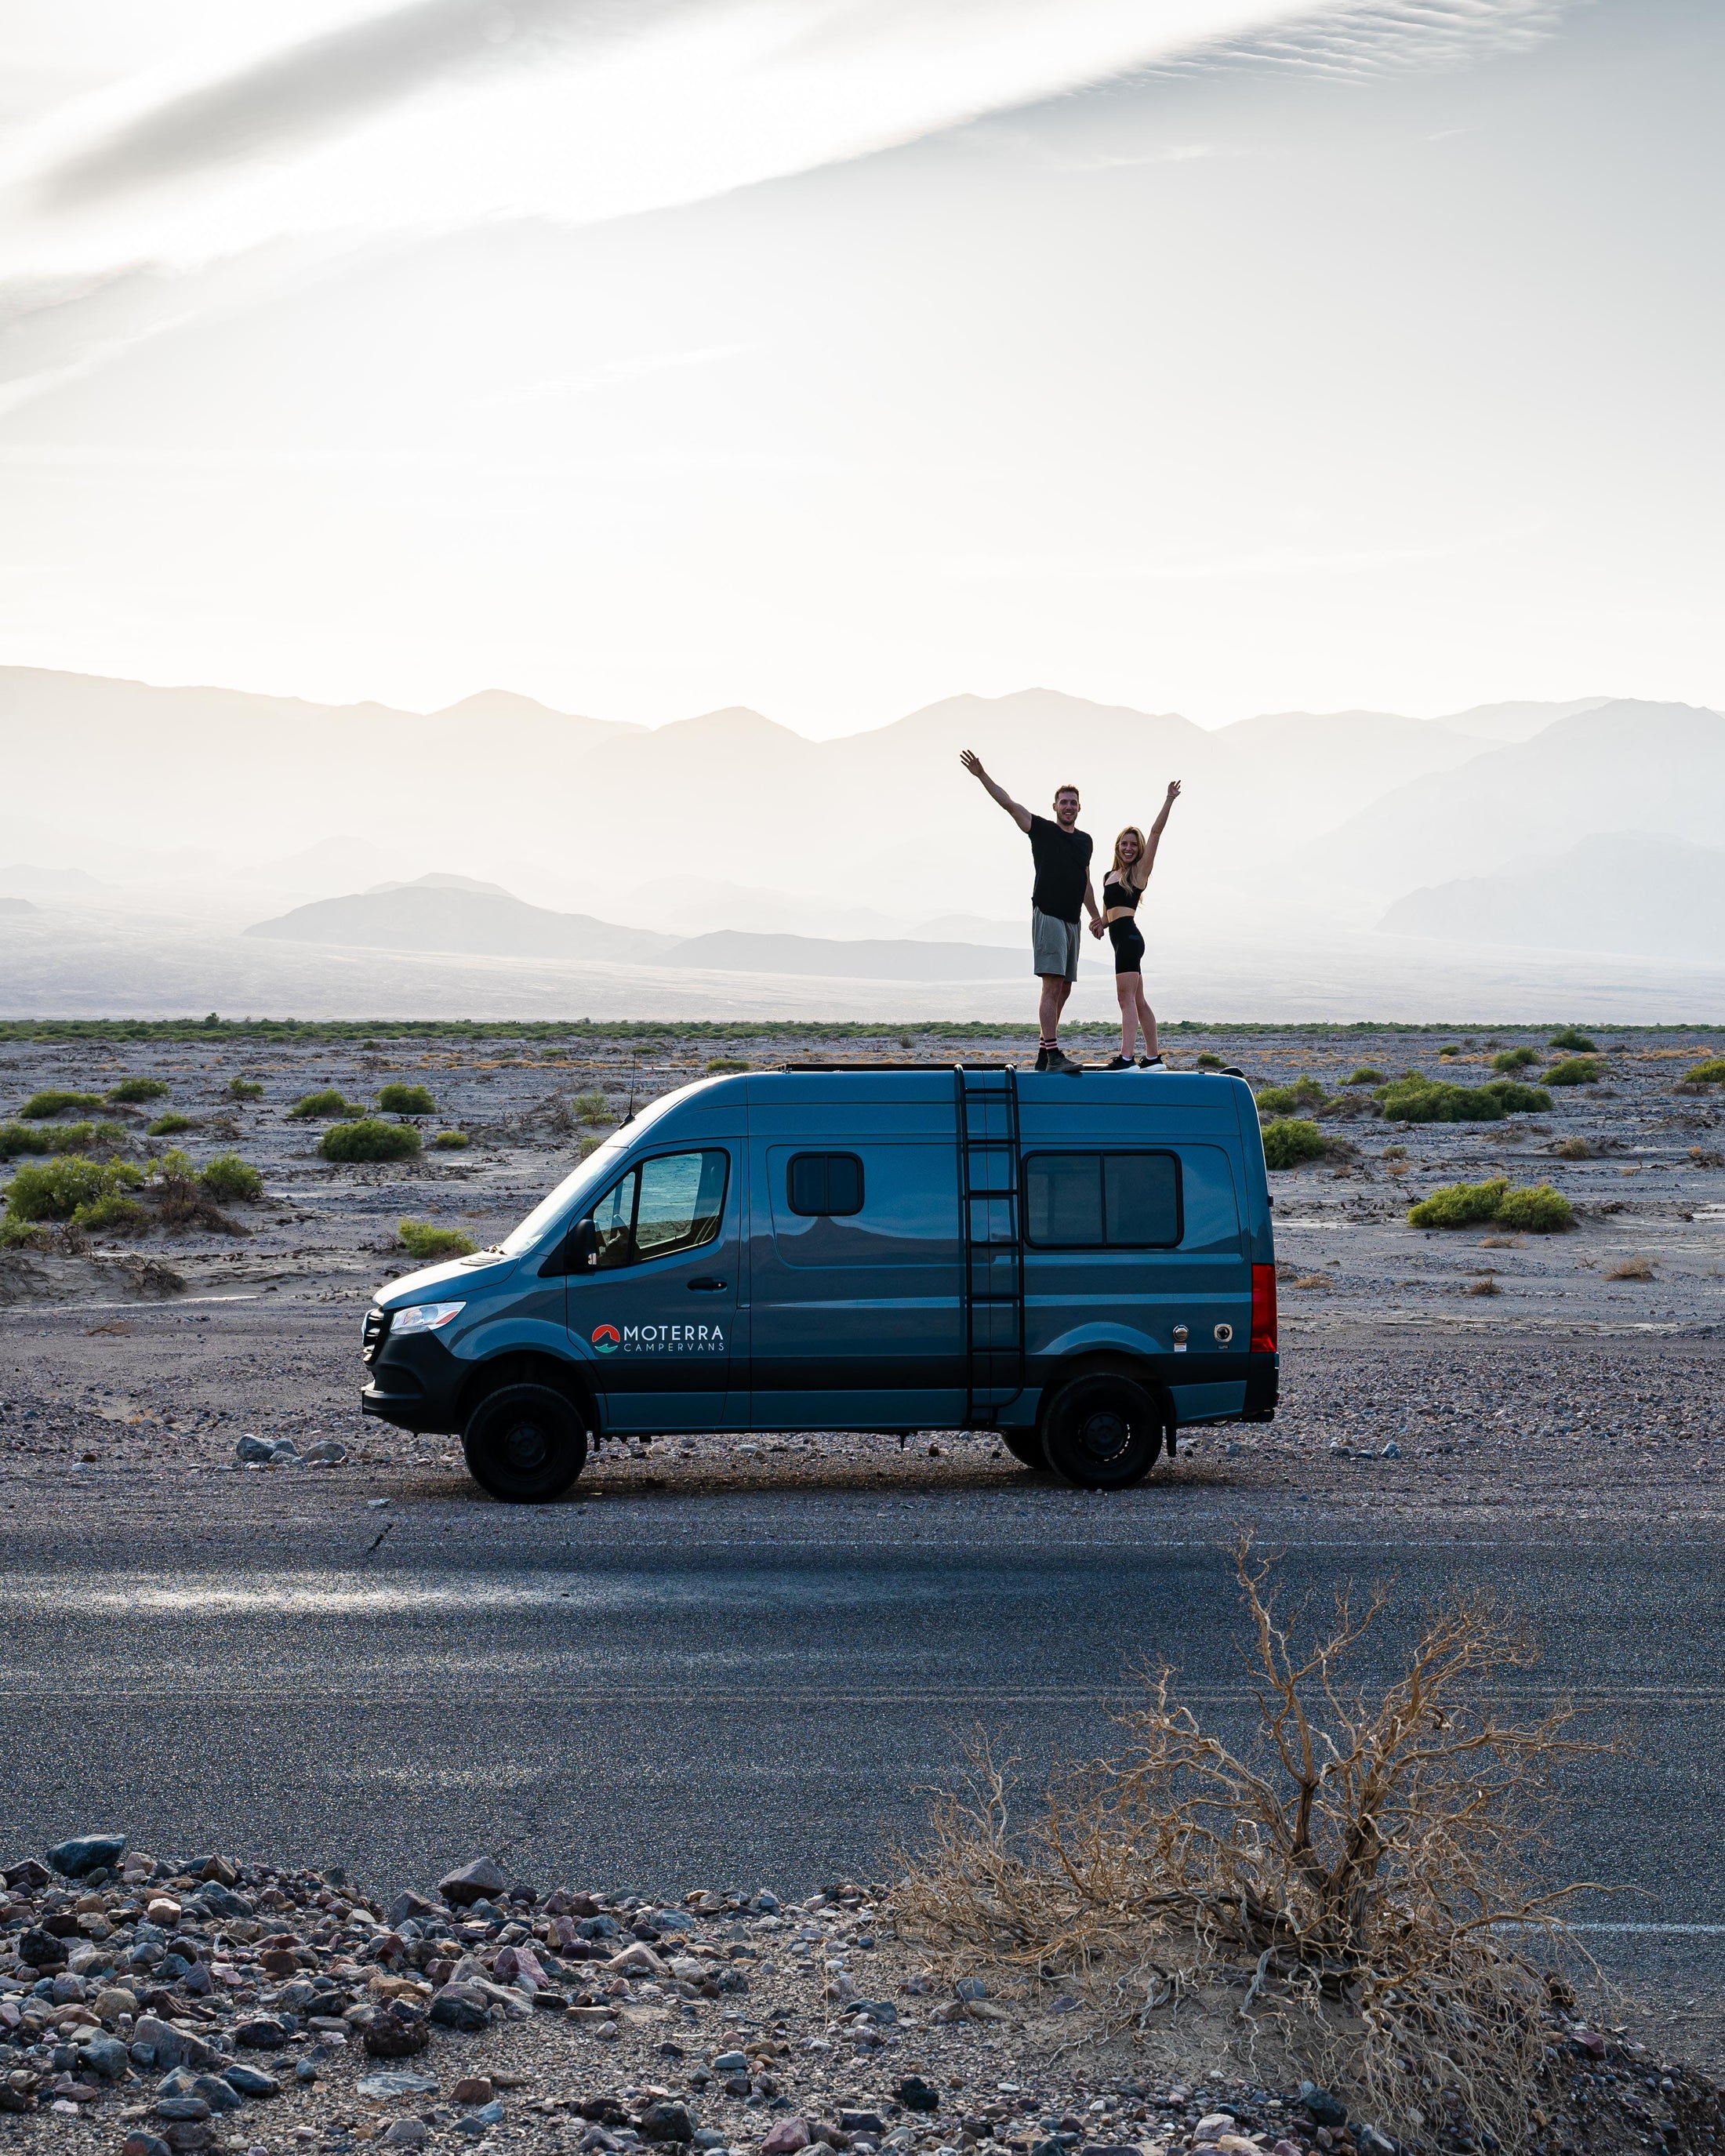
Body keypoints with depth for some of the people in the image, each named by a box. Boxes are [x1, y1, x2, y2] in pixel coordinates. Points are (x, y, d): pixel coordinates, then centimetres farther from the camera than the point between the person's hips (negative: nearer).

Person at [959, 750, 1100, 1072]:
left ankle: (1044, 1053, 13)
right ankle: (1053, 1054, -20)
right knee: (1052, 985, -15)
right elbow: (1009, 804, -7)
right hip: (1047, 915, -7)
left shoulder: (1085, 841, 17)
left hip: (1072, 921, 7)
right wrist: (982, 776, -16)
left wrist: (1096, 915, 27)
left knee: (1063, 989, 7)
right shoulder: (1041, 829, 1)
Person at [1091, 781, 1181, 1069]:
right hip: (1121, 939, 9)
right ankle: (1153, 1057, 16)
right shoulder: (1109, 876, 20)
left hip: (1129, 936, -9)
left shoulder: (1139, 871, 1)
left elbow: (1156, 833, -6)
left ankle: (1126, 1058, -23)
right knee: (1137, 1001, 11)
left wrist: (1169, 801, -11)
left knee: (1126, 998, -15)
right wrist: (1100, 923, 3)